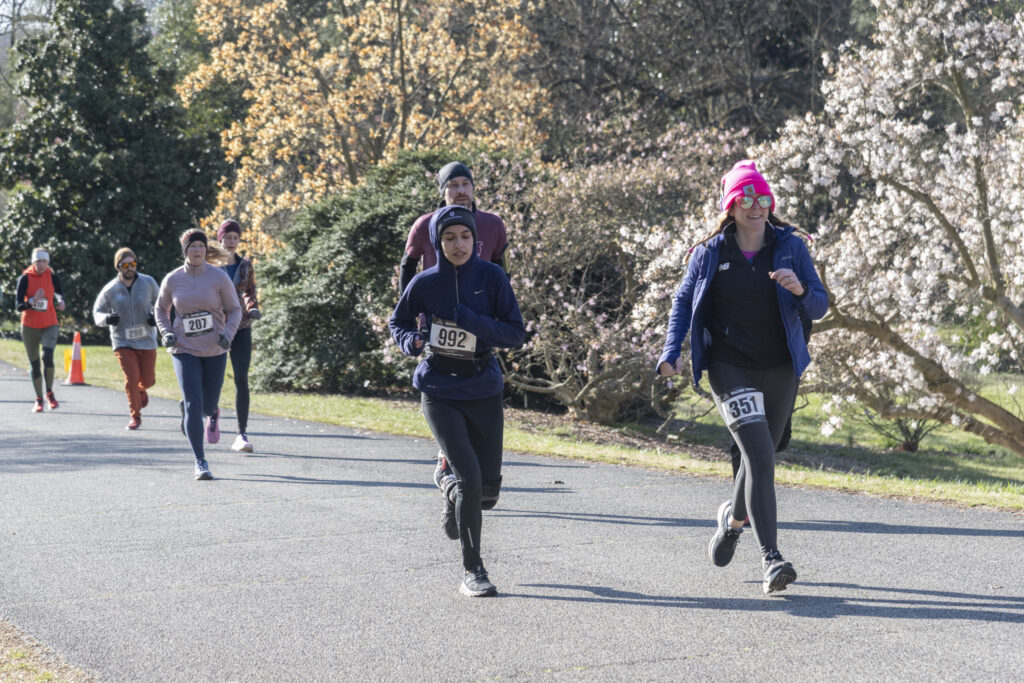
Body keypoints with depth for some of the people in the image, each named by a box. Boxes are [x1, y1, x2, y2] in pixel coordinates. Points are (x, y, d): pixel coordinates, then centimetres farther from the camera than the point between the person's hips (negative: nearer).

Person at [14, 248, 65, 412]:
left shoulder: (53, 278, -1)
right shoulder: (25, 278, -6)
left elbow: (59, 294, 17)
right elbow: (18, 305, -9)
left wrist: (60, 303, -5)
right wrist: (32, 302, -27)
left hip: (49, 325, 0)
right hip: (29, 327, 0)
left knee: (48, 357, -21)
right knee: (34, 363, 6)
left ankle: (50, 393, -1)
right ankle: (39, 400, 18)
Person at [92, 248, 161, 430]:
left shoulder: (148, 283, -2)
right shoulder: (110, 290, -4)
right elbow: (97, 312, 5)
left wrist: (156, 317, -9)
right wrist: (107, 318, -18)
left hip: (146, 340, 1)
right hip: (123, 342, -1)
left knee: (148, 379, 7)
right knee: (131, 378, -13)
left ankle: (141, 389, 46)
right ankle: (135, 417, 3)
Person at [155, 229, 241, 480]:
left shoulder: (219, 277, -7)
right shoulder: (172, 279, -3)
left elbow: (234, 309, 1)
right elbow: (161, 309, 14)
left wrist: (228, 334, -16)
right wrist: (165, 332, -3)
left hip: (214, 351, 0)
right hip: (185, 350, 0)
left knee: (207, 405, 9)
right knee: (193, 405, -12)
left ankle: (213, 414, 50)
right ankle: (200, 462, -2)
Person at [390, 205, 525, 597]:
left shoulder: (492, 278, -6)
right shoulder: (425, 283, -5)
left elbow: (515, 334, -9)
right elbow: (398, 322, 11)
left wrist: (471, 320, -22)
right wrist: (411, 340, -11)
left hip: (484, 390, 2)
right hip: (440, 391, -2)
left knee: (488, 488, 8)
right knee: (469, 477, -16)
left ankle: (453, 497, 45)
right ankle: (473, 572, -5)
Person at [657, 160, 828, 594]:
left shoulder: (790, 247, 1)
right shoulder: (710, 253, 0)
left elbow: (819, 308, 1)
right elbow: (684, 301, 11)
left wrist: (800, 290, -22)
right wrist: (672, 352, -2)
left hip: (779, 371, 3)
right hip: (730, 369, -3)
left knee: (760, 456, 15)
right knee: (760, 455, -18)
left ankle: (734, 516, 48)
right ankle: (770, 558, -18)